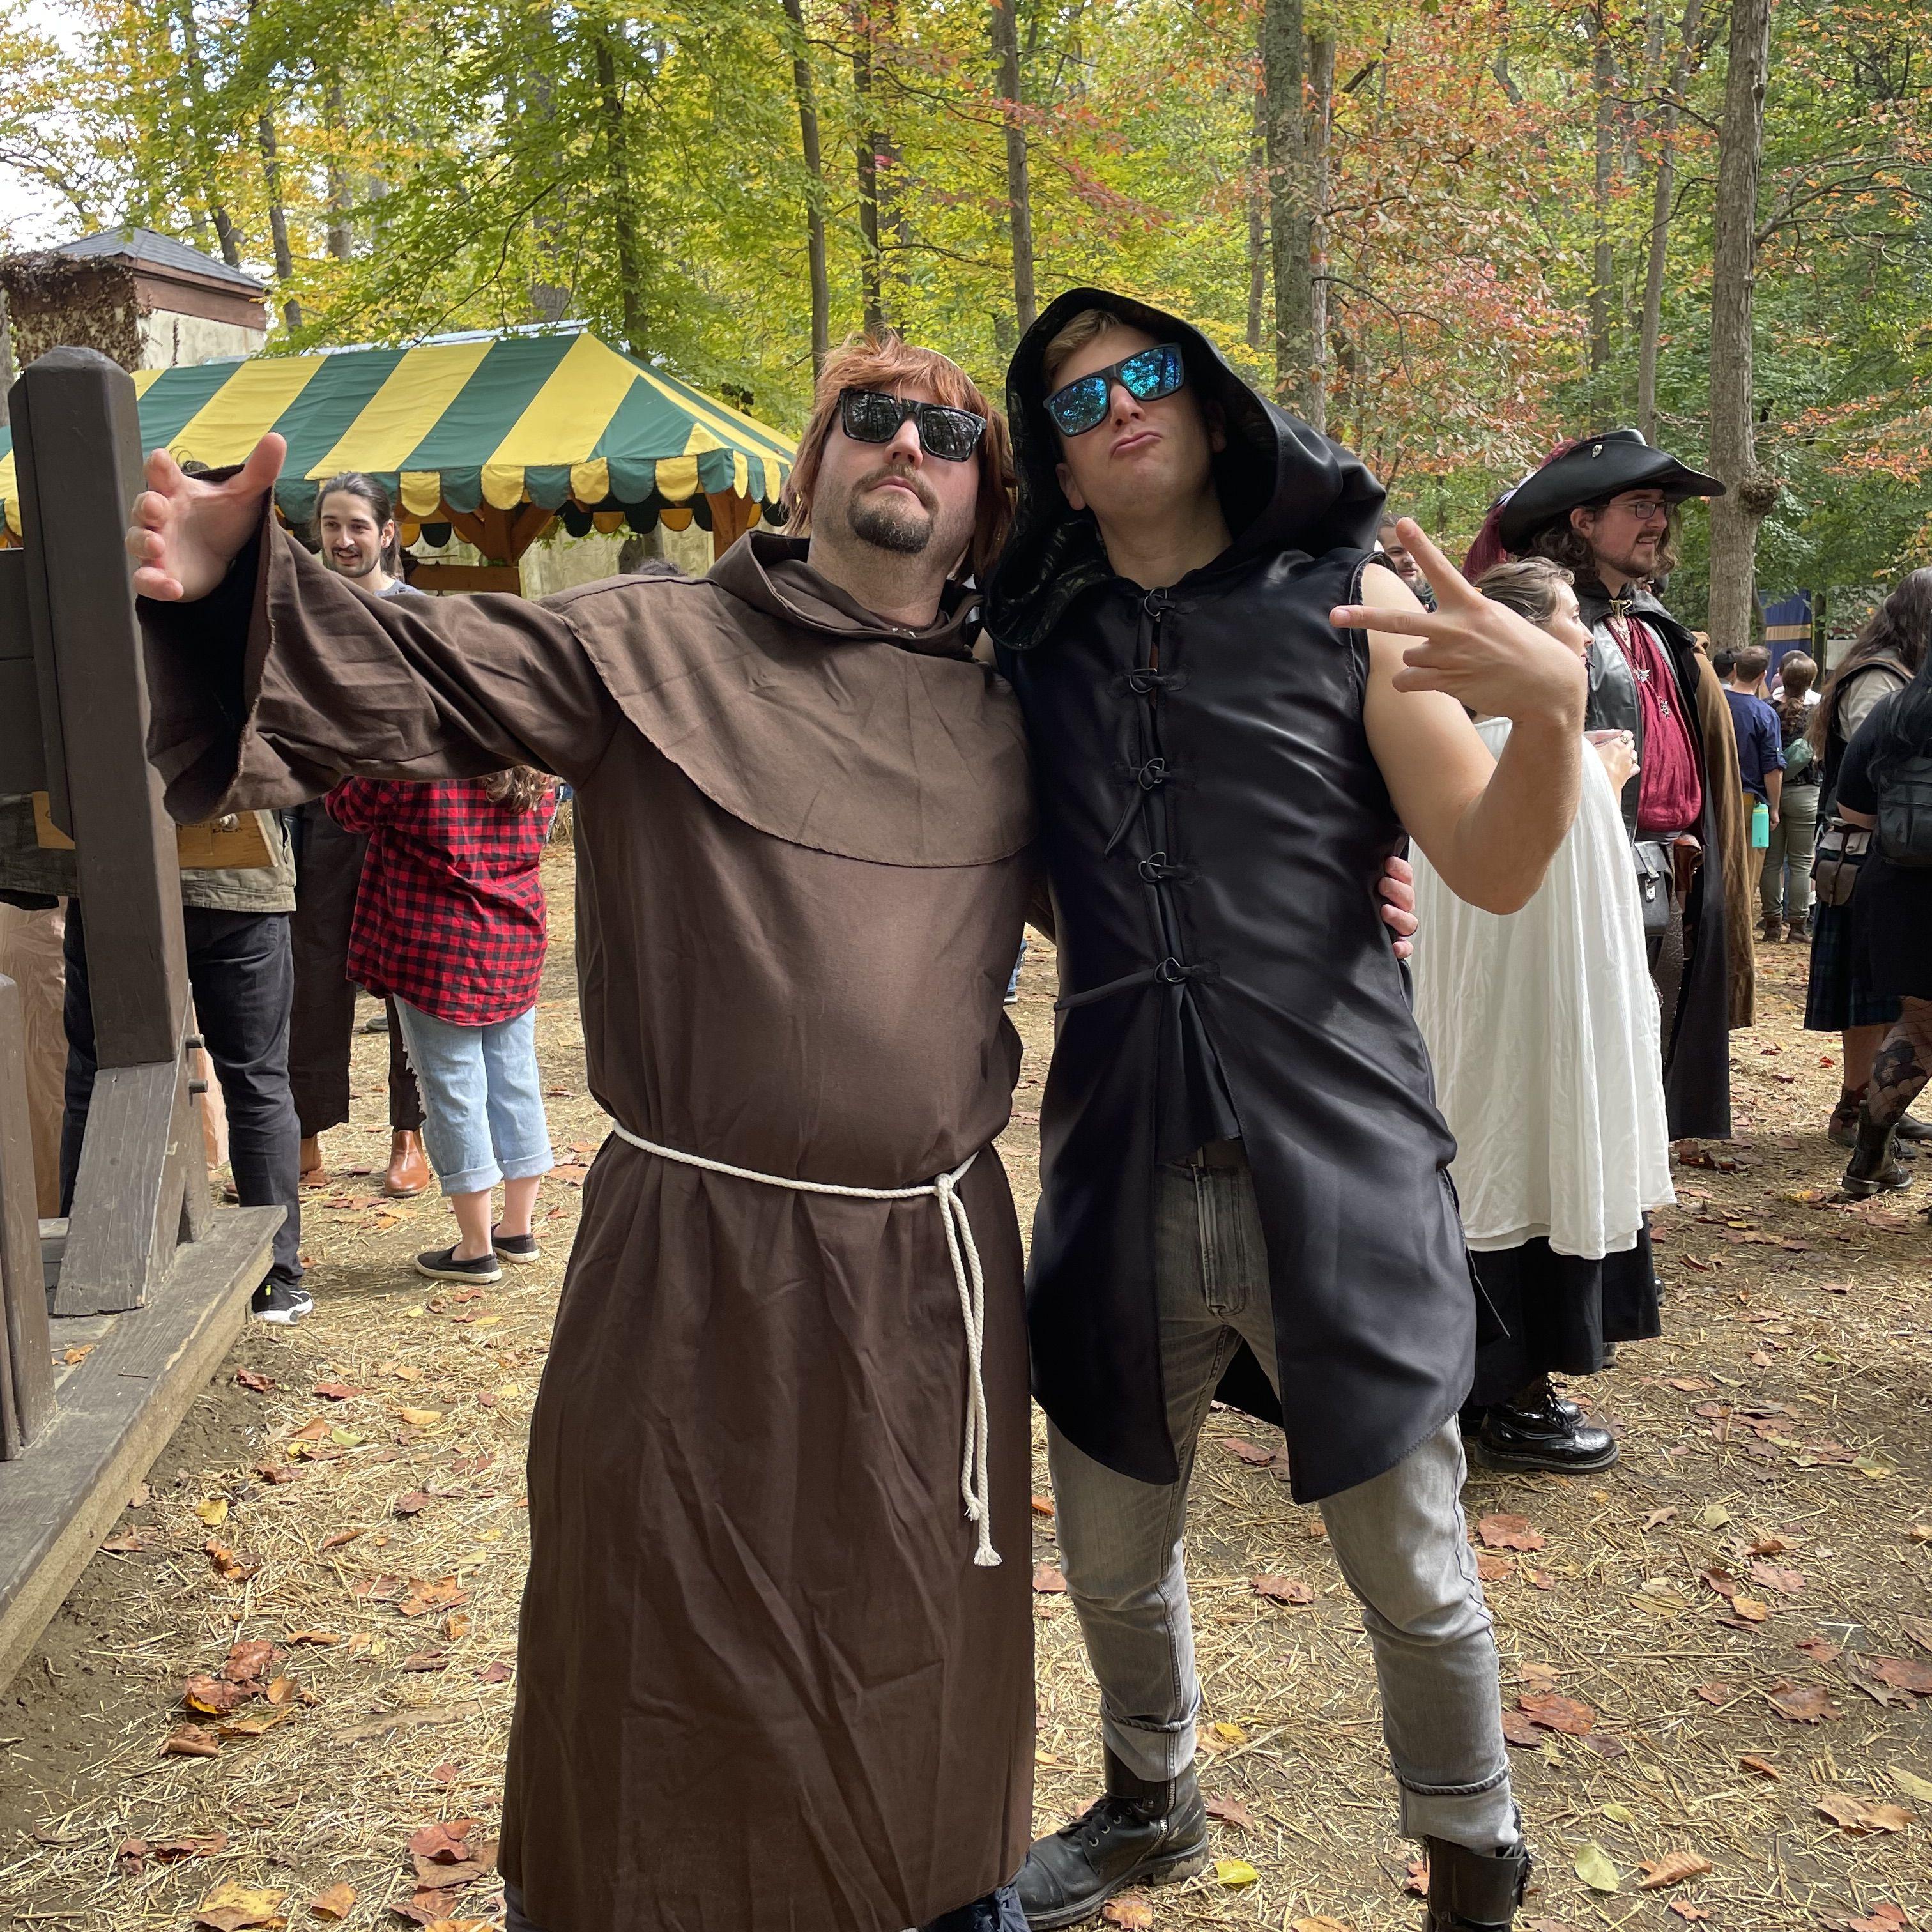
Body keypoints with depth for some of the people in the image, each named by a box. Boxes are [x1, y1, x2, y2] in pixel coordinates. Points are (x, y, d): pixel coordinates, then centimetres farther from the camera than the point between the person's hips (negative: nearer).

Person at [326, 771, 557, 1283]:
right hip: (518, 946, 6)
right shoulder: (535, 774, 1)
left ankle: (476, 1248, 7)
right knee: (516, 1082, 12)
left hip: (439, 955, -6)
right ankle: (518, 1230, 23)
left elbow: (349, 809, -1)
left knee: (454, 1091, 1)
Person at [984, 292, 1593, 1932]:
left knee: (1417, 1581, 8)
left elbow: (1495, 871, -5)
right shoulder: (1033, 645, 7)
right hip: (1119, 1169, 3)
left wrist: (1554, 704, -24)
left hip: (1336, 1162, -3)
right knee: (1113, 1564, 18)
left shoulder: (1347, 607, -1)